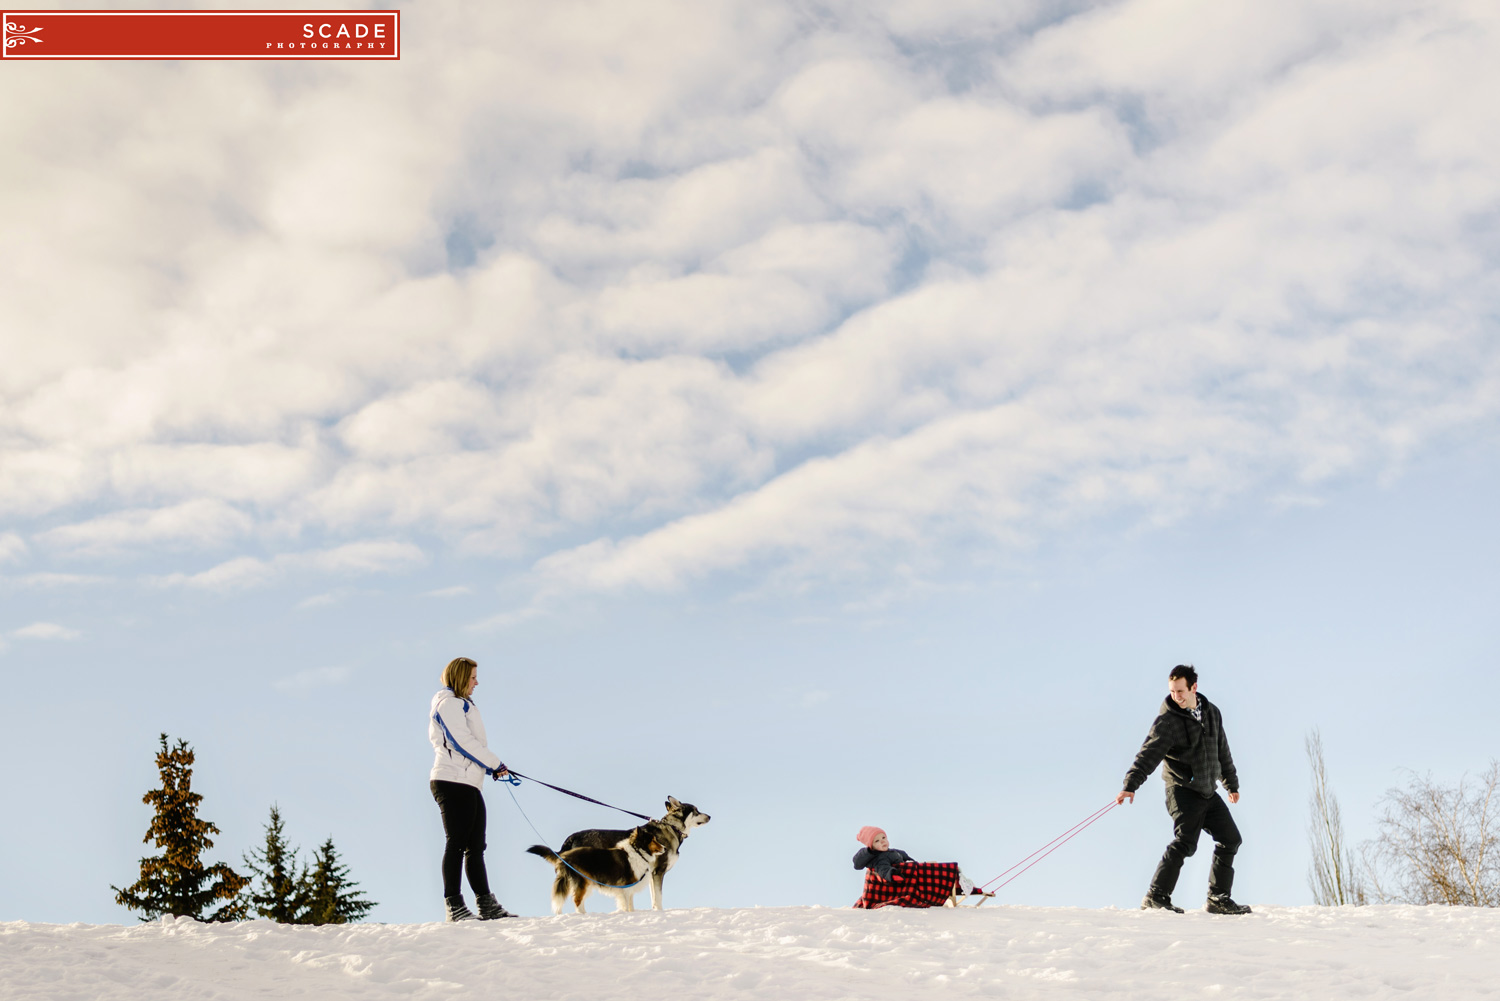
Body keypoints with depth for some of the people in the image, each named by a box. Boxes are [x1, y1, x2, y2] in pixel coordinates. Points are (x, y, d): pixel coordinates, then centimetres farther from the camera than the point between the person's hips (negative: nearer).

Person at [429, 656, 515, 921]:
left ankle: (486, 905, 8)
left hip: (469, 784, 10)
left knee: (475, 846, 7)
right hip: (453, 782, -10)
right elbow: (461, 741, -15)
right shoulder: (448, 704, -5)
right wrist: (495, 763, -10)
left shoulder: (462, 705, 25)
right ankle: (453, 905, -9)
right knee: (457, 843, -10)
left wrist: (491, 767, 8)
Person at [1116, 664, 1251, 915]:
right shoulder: (1167, 720, -12)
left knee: (1230, 839, 11)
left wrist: (1232, 784, 29)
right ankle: (1156, 897, -20)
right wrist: (1130, 785, -35)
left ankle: (1218, 899, 21)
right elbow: (1149, 754, -22)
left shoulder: (1211, 713, 9)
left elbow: (1222, 751, 22)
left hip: (1208, 792, 7)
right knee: (1185, 842, -21)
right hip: (1183, 790, -7)